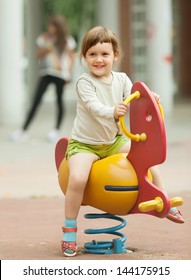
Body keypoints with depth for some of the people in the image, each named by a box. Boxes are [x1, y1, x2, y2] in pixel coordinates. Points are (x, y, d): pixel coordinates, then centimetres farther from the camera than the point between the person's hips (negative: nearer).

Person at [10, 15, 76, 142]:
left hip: (61, 74, -1)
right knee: (36, 100, -3)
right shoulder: (44, 38, 5)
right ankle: (24, 130, -5)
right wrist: (46, 49, -14)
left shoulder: (67, 40, 1)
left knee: (59, 100, 3)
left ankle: (57, 130, 17)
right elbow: (38, 55, 6)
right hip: (46, 72, 2)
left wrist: (69, 72, -1)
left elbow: (71, 56, 6)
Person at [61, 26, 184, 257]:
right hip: (84, 143, -6)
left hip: (113, 141, 6)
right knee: (78, 178, -29)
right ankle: (69, 229, -12)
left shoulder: (121, 79, -1)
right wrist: (112, 111, -54)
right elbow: (94, 106, -33)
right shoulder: (84, 83, -18)